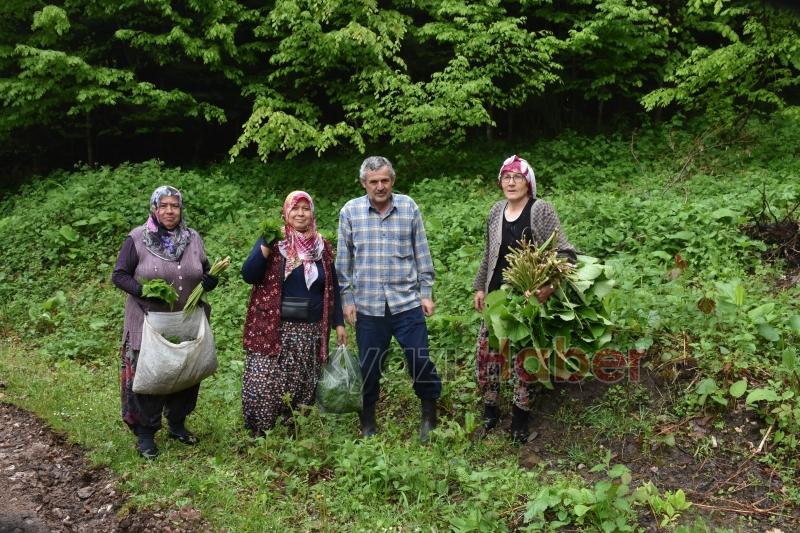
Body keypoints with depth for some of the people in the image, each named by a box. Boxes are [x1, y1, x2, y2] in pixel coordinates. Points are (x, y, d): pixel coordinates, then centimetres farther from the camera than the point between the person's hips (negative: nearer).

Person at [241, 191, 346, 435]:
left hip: (309, 332, 3)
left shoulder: (322, 247, 9)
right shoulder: (271, 240, 1)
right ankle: (259, 437, 10)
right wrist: (267, 245, -21)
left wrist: (339, 323, 10)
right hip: (271, 330, -2)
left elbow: (332, 289, 14)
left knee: (301, 388, 7)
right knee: (262, 386, -6)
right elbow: (248, 275, -10)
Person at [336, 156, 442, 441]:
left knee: (420, 360, 2)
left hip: (407, 302, 0)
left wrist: (426, 292, 4)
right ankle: (368, 422, 29)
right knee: (369, 366, 10)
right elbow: (344, 260, 5)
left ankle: (430, 413, 26)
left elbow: (422, 254, 7)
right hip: (368, 307, 0)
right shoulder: (350, 211, 0)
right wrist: (347, 299, 3)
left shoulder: (409, 207, 2)